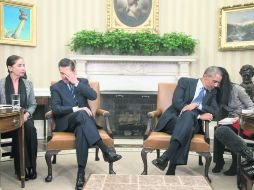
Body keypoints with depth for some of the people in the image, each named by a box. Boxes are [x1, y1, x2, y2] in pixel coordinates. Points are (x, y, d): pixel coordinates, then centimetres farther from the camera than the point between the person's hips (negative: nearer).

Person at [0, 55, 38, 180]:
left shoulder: (28, 84, 8)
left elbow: (33, 104, 10)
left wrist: (27, 114, -10)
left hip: (24, 117, 2)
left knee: (30, 129, -31)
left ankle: (31, 166, -23)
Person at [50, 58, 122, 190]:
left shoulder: (83, 81, 15)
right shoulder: (55, 87, 9)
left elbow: (93, 96, -5)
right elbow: (55, 108, -7)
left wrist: (76, 83, -9)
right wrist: (76, 109, -20)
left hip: (81, 120, 2)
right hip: (66, 122, -2)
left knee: (82, 130, -37)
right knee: (82, 114, -37)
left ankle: (81, 172, -37)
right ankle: (105, 151, -43)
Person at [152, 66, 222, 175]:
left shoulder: (212, 92, 17)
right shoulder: (185, 82, 4)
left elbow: (215, 111, 4)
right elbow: (176, 102, -10)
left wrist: (198, 105, -14)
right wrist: (199, 116, -17)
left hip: (191, 122, 2)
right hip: (174, 119, -2)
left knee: (188, 115, -35)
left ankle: (166, 156, -47)